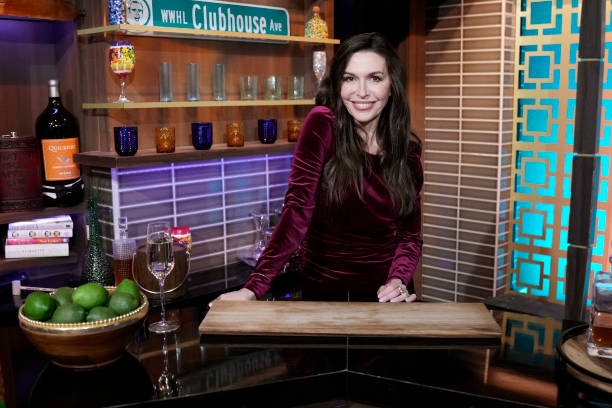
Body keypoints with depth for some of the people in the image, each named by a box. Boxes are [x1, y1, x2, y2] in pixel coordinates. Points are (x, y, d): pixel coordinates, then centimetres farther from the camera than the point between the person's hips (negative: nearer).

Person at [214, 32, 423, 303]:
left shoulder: (407, 151, -5)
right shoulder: (322, 125, -16)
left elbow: (410, 235, 0)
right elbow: (298, 208, -23)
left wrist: (398, 281, -18)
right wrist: (254, 288, -31)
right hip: (322, 290, -2)